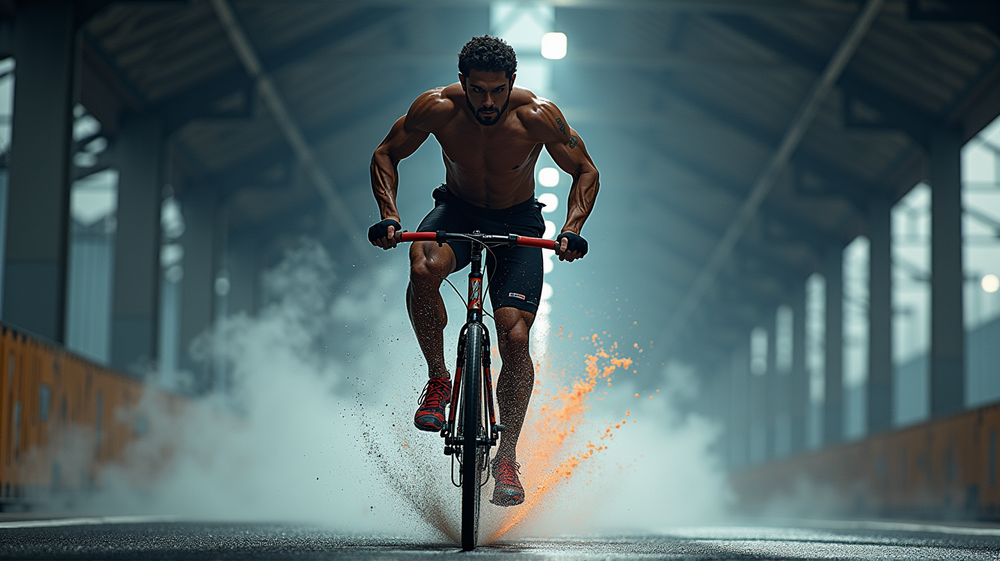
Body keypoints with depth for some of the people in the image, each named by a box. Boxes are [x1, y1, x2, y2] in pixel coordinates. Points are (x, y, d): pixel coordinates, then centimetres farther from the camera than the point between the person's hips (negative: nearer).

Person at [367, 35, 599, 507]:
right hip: (457, 211, 1)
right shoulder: (437, 108, -22)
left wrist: (571, 230, -26)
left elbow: (585, 172, -11)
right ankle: (437, 379, -13)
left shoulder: (537, 116, -24)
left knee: (515, 339, -15)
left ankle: (507, 457, 1)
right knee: (424, 268, -35)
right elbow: (386, 155, -6)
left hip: (517, 221, 0)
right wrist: (389, 217, -20)